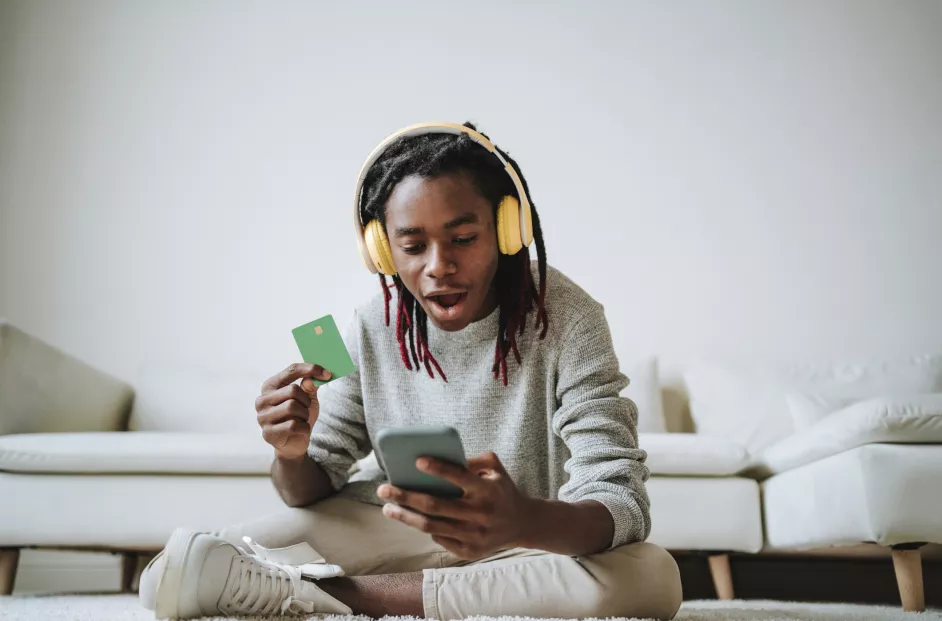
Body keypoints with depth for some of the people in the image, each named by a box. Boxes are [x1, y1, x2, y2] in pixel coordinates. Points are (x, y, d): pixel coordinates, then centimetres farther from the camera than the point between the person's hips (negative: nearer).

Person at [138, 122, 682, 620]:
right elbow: (314, 489, -3)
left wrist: (522, 521, -50)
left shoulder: (566, 318, -18)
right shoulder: (372, 329, -8)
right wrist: (292, 453, -29)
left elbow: (621, 507, -26)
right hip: (402, 531, 0)